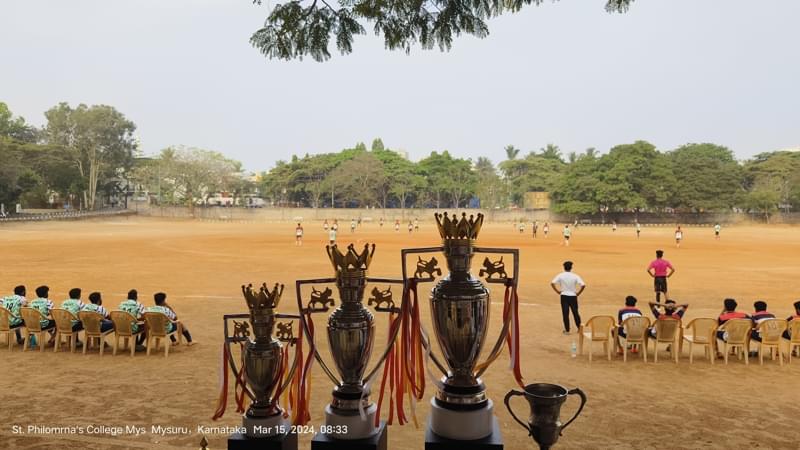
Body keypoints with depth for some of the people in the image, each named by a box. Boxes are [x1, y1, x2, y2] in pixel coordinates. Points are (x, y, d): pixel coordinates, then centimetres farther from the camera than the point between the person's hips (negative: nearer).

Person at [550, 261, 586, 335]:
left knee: (565, 313, 4)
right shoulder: (575, 276, -6)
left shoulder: (560, 275, -5)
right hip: (573, 296, 0)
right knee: (575, 313, 14)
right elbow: (583, 285, -14)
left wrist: (558, 291, -4)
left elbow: (552, 283, -14)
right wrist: (578, 293, -2)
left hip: (564, 296, 0)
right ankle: (579, 328, 22)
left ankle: (567, 330, 7)